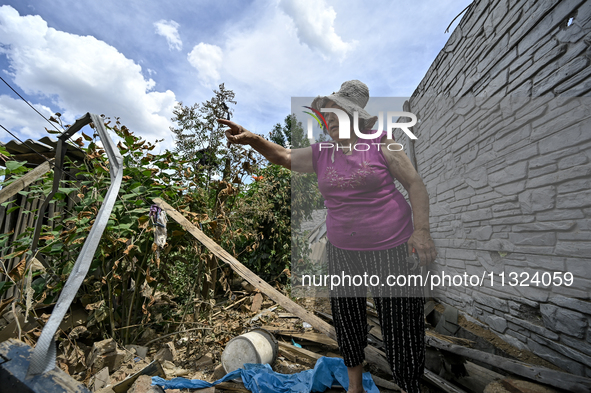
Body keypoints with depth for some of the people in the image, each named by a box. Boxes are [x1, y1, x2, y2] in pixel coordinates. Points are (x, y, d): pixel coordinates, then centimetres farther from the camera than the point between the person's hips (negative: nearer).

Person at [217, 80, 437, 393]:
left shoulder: (381, 144, -6)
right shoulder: (320, 154, 4)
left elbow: (415, 184, -5)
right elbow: (282, 156, 4)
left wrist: (421, 229, -16)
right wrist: (252, 139, -14)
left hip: (390, 249, -3)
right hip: (342, 252, 4)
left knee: (401, 327, 7)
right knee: (347, 322, 17)